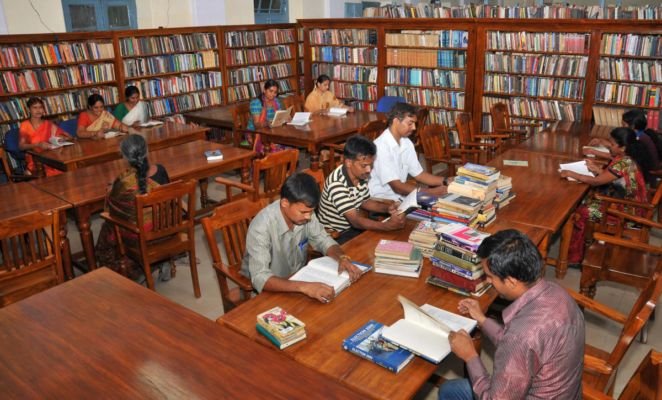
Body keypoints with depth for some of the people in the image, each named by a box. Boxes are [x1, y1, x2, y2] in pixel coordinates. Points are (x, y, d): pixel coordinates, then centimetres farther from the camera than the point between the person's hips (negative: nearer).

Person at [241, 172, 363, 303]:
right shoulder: (262, 227, -30)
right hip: (271, 289, -6)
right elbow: (260, 279, -37)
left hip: (297, 277, 6)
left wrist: (342, 258, -20)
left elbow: (324, 241, 0)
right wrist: (304, 287, -48)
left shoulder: (303, 213, -13)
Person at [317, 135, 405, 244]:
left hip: (353, 226, 8)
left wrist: (387, 208, -5)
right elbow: (356, 221, -32)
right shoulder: (336, 184, -31)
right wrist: (388, 225, -41)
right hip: (334, 235, -8)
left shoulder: (361, 175, -6)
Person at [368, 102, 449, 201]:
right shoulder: (381, 147, -22)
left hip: (400, 197, 8)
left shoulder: (407, 143, 5)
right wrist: (432, 192, -26)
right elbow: (397, 187, -23)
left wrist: (446, 182, -4)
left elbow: (419, 174, 10)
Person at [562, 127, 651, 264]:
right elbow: (609, 177, 10)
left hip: (625, 210, -9)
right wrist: (598, 169, -5)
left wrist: (571, 174, -15)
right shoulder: (627, 157, 0)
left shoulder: (624, 164, -29)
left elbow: (596, 182, -23)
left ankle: (574, 257, 3)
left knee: (580, 212, -8)